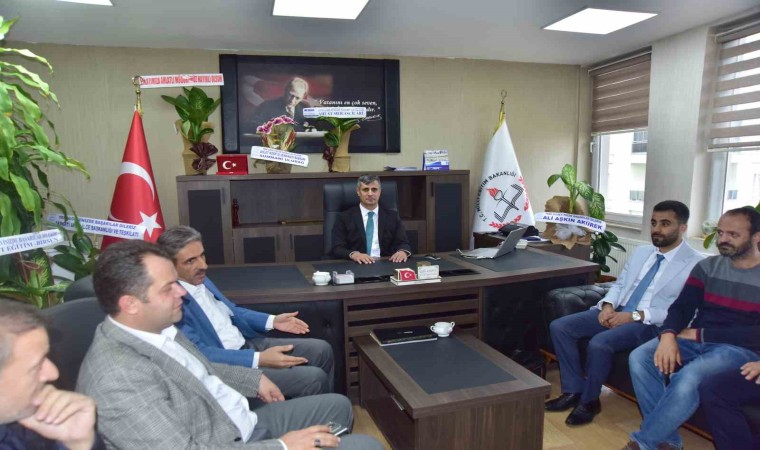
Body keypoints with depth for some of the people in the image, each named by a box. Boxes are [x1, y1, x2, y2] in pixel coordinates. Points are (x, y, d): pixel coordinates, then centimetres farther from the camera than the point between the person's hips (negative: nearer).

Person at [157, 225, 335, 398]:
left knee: (322, 350, 5)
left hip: (247, 344, 9)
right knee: (313, 378, -17)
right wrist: (259, 359, -29)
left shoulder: (199, 279, 5)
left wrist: (272, 321, 7)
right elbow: (200, 354, -25)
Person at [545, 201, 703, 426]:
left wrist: (635, 316, -21)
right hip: (616, 312, 7)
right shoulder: (640, 252, 15)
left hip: (649, 323, -7)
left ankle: (589, 400, -6)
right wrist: (608, 305, -4)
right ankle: (574, 390, 0)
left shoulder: (695, 264, -7)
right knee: (559, 327, -11)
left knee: (599, 343, -33)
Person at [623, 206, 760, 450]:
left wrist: (699, 334, -14)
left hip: (739, 349, -5)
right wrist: (668, 335, -19)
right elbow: (682, 307, 3)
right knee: (639, 358, -22)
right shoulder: (707, 266, 10)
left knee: (689, 377, -35)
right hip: (696, 340, 5)